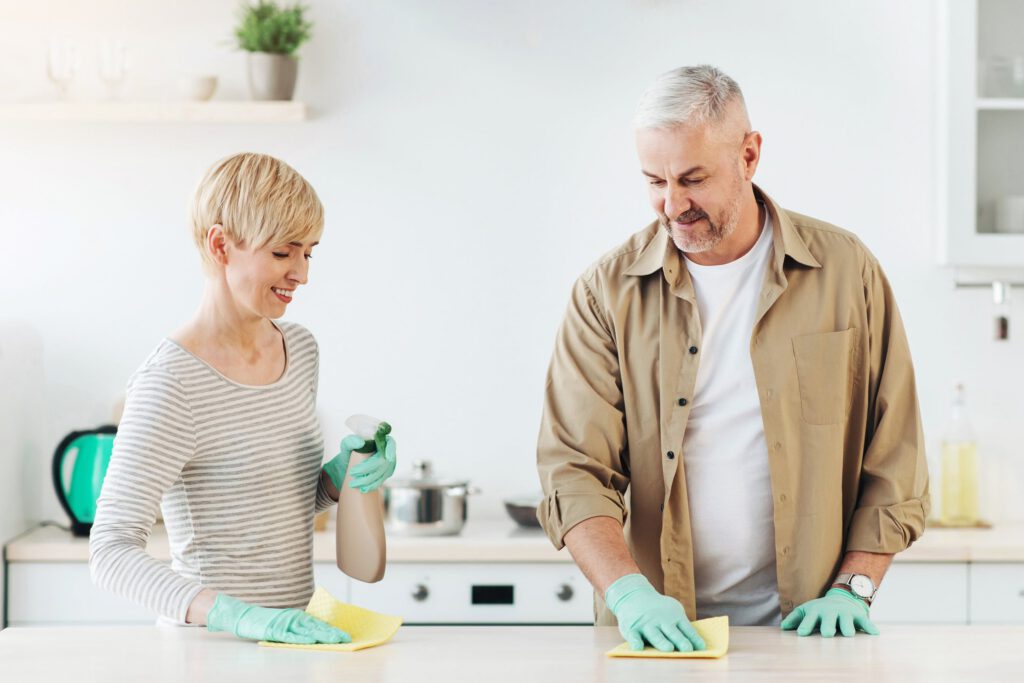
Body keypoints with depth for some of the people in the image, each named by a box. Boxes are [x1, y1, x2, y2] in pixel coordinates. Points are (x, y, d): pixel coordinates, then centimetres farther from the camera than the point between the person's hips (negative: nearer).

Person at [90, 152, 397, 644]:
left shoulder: (301, 349, 9)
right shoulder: (170, 382, -14)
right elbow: (111, 551, -19)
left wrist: (340, 476, 2)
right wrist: (235, 614, -29)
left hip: (293, 639, 6)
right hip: (210, 649, -6)